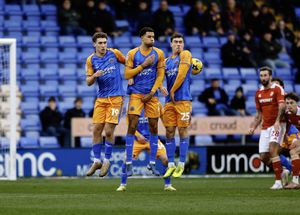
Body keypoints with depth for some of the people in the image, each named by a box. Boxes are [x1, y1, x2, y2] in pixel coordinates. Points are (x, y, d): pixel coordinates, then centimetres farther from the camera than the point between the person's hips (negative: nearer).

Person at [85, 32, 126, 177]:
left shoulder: (114, 53, -1)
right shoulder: (91, 60, 3)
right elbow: (88, 82, 3)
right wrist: (95, 76, -17)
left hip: (116, 97, -3)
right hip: (101, 98, 3)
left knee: (109, 131, -8)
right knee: (96, 130, -1)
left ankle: (107, 160, 8)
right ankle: (97, 161, 11)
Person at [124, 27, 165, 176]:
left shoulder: (159, 54, 3)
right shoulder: (132, 54, 0)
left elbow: (160, 75, 2)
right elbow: (127, 75, -3)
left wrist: (151, 93, -6)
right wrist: (143, 65, -12)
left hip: (151, 95, 2)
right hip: (136, 94, -2)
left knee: (154, 127, 2)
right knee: (132, 126, -8)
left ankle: (152, 163, 12)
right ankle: (129, 163, -5)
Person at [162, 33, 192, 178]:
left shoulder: (185, 55, 0)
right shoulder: (167, 61, 17)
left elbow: (182, 74, -9)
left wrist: (172, 91, -5)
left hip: (183, 100, -6)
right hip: (169, 101, 6)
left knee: (182, 131, -4)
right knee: (169, 132, 4)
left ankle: (181, 165, -1)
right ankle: (171, 165, 8)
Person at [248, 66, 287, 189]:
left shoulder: (277, 89, -6)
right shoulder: (258, 93, 15)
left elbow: (282, 106, -20)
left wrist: (277, 121, -35)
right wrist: (253, 127, 6)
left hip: (277, 125, -7)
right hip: (265, 127, 7)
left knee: (272, 150, -24)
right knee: (263, 157, 0)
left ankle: (278, 181, -22)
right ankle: (281, 172, 25)